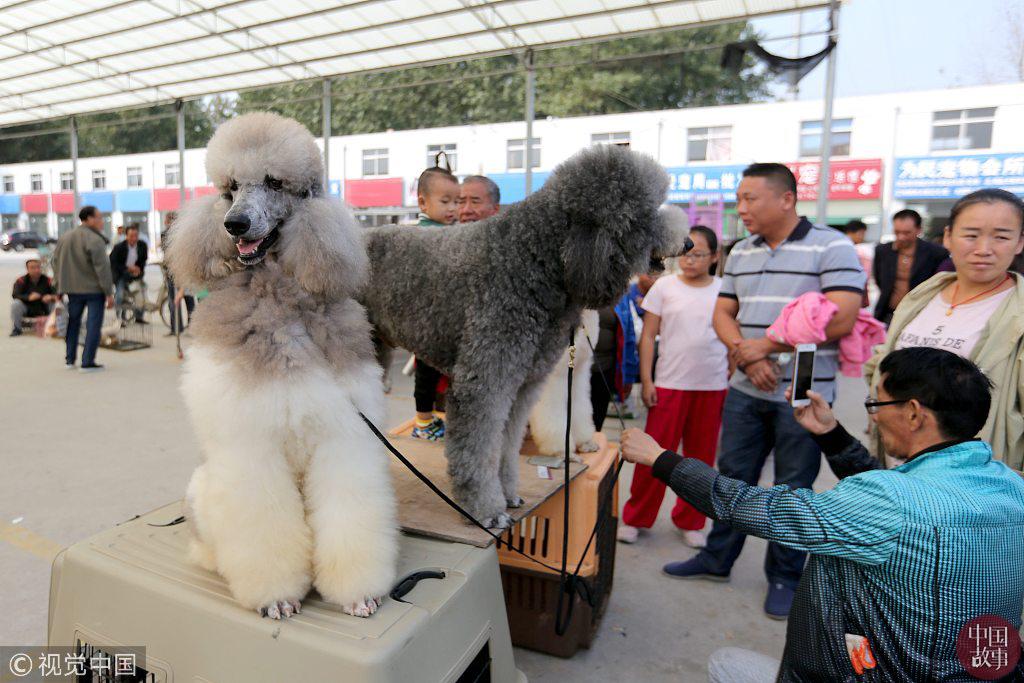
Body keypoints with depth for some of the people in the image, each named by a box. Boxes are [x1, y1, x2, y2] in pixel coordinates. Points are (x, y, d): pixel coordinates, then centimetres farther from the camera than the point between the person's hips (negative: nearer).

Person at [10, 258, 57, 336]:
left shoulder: (47, 280, -6)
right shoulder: (21, 281, -8)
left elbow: (56, 293, -11)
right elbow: (15, 295, -18)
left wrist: (51, 297, -36)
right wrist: (29, 297, -38)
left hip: (43, 310, 1)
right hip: (26, 309, 0)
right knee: (15, 304, -28)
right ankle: (16, 329, -10)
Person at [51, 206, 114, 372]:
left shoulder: (64, 238, 9)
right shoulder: (95, 240, -14)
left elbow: (56, 263, 12)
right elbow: (102, 269, -17)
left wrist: (59, 287, 17)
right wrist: (109, 293, -14)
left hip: (73, 289, 7)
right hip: (94, 289, -7)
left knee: (73, 323, 19)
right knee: (93, 325, -1)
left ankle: (69, 359, 23)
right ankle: (87, 362, -2)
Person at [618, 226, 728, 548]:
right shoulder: (664, 286, 0)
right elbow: (648, 336, 1)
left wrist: (733, 382, 7)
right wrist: (646, 381, -5)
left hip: (713, 386, 2)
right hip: (669, 384, -2)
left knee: (701, 456, 11)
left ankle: (690, 521, 28)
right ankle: (635, 518, 17)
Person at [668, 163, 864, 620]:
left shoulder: (831, 246, -9)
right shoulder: (741, 252, 10)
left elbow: (841, 318, -18)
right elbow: (723, 313, 10)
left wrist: (767, 345, -15)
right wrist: (746, 356, -9)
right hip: (745, 390, 5)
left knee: (792, 490, 8)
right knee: (733, 476, 13)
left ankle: (784, 578, 26)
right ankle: (717, 559, 30)